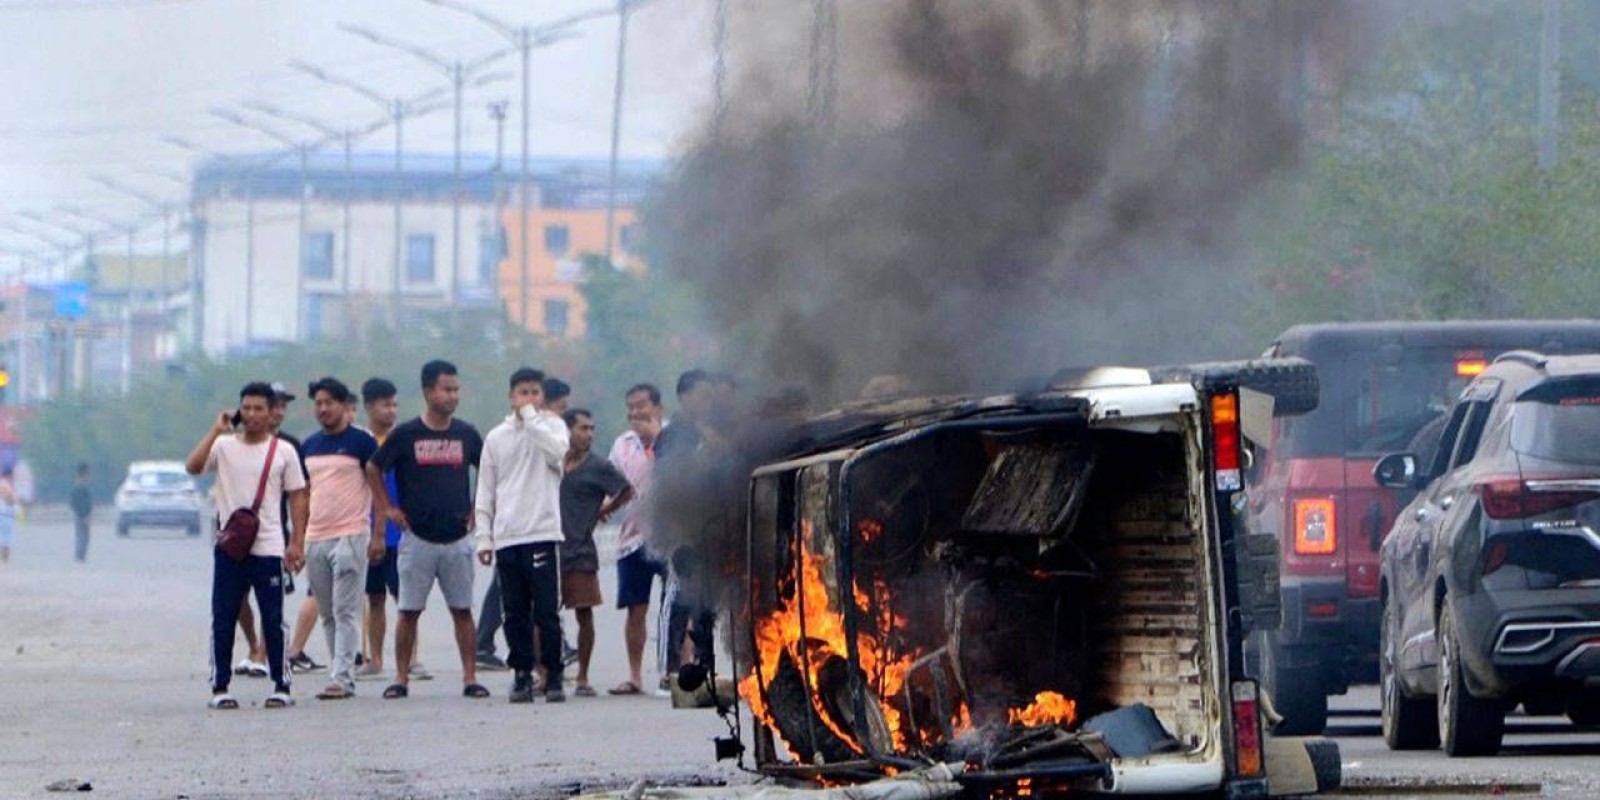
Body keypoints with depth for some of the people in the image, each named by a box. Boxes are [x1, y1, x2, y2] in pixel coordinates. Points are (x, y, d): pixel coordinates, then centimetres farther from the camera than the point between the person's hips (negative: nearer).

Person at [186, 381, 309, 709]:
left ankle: (281, 686, 7)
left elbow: (298, 498, 6)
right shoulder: (224, 446, 5)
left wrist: (296, 544, -2)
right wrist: (216, 431, -12)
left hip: (268, 549, -1)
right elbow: (193, 466, -11)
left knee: (273, 620, 1)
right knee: (223, 619, 1)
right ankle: (220, 687, 6)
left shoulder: (283, 451, 5)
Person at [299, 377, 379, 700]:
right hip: (315, 538, 6)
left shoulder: (361, 442, -3)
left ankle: (342, 678, -12)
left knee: (345, 611, -9)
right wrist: (297, 539, 15)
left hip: (350, 536, -6)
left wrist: (378, 536, -9)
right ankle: (340, 675, 13)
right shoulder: (310, 445, 15)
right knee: (328, 614, 8)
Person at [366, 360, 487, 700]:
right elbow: (373, 470, 8)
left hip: (456, 539, 2)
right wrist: (387, 509, 4)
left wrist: (476, 509, 11)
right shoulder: (405, 435, -3)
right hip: (417, 538, -2)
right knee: (409, 610, 1)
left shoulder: (466, 435, 5)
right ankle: (401, 678, 6)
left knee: (462, 609, 3)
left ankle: (470, 677, 4)